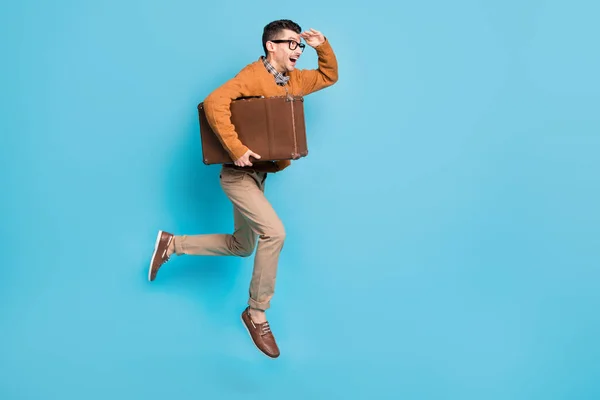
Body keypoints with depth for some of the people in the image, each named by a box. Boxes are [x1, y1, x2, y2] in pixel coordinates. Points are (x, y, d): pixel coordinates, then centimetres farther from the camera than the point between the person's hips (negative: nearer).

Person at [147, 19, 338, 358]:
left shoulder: (293, 80, 9)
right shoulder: (254, 76, -17)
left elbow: (330, 76, 22)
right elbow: (214, 103, -30)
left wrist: (322, 46, 4)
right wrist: (237, 149, -34)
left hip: (259, 174, 9)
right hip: (239, 173, -9)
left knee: (242, 247, 18)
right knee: (274, 232, -23)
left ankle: (172, 244, 30)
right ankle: (257, 313, -6)